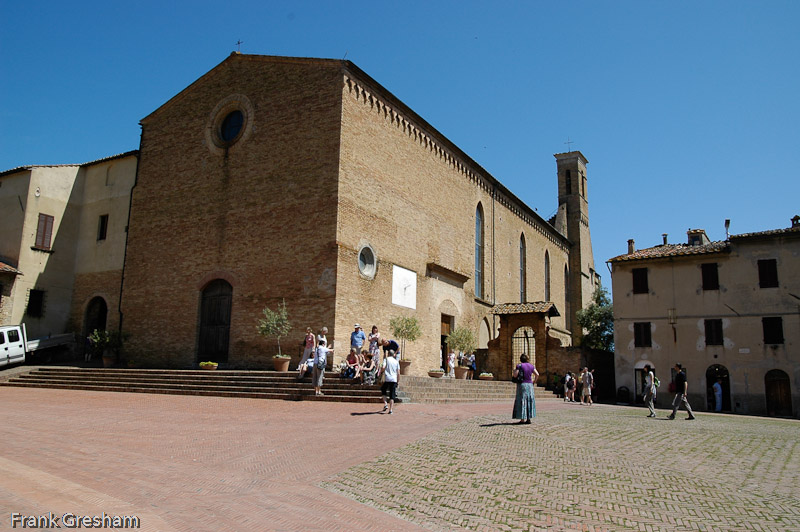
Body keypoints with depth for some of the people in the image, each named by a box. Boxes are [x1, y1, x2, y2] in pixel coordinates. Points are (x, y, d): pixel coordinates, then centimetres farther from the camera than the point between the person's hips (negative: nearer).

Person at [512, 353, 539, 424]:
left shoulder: (519, 365, -9)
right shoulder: (531, 365, 5)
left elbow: (515, 375, -15)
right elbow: (537, 374, 2)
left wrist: (514, 370, 5)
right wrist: (534, 381, 15)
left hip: (521, 385, -4)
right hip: (529, 385, 4)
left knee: (522, 401, 0)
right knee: (529, 401, 10)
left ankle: (522, 419, -1)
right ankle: (528, 419, 9)